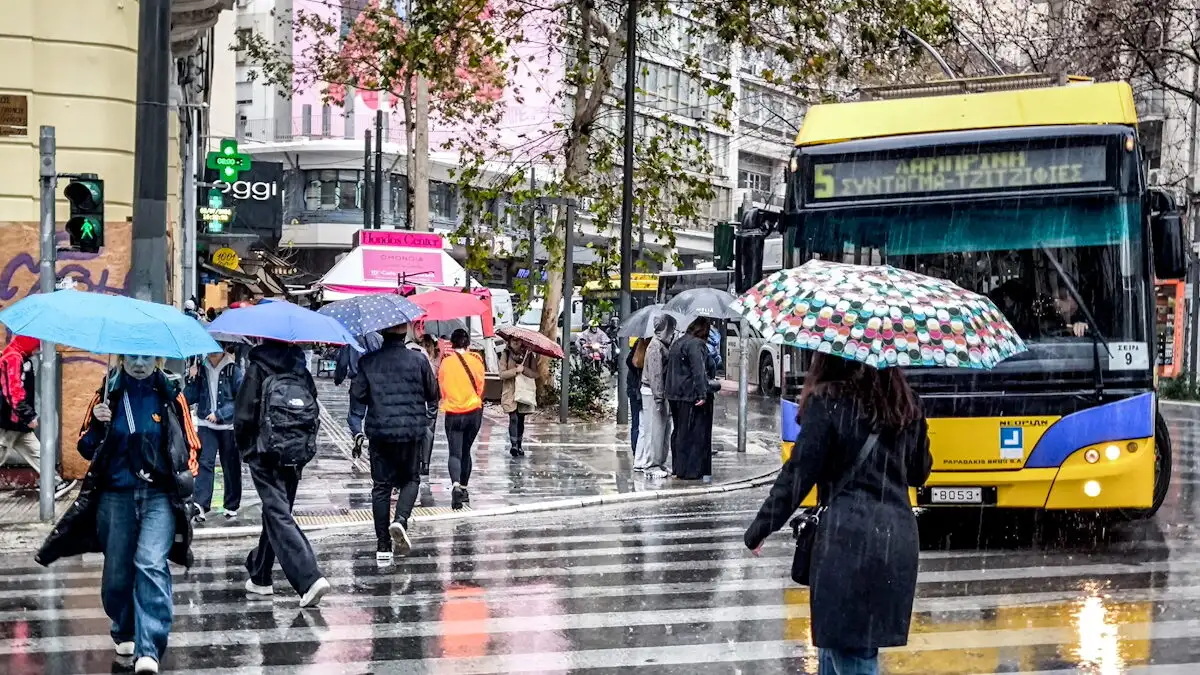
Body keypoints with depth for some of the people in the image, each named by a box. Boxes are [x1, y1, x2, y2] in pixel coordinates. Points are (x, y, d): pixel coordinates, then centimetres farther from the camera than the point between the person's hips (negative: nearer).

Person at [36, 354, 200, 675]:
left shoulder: (171, 396, 3)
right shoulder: (107, 395, 5)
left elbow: (189, 445, 12)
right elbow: (86, 449, 8)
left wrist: (185, 478, -4)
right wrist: (97, 424, -12)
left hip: (160, 496, -2)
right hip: (116, 496, 2)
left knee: (151, 565, -18)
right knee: (117, 571, 10)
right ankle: (125, 634, 36)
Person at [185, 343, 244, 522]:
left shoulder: (233, 370, -5)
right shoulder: (201, 369, 5)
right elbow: (190, 398, 6)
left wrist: (220, 414, -16)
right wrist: (192, 379, -8)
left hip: (229, 425, -2)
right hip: (206, 424, 2)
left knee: (231, 466, 7)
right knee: (204, 462, -12)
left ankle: (232, 507, 19)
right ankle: (200, 505, -21)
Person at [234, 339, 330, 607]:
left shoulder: (258, 369, -8)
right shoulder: (301, 370, 7)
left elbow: (244, 415, -10)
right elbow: (313, 410, 8)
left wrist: (245, 448, 6)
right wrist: (305, 444, 16)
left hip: (266, 454, -6)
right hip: (298, 454, 6)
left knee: (278, 516, -8)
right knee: (275, 513, 19)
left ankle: (309, 579, -23)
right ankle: (260, 577, 31)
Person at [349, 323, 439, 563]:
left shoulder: (368, 361, -3)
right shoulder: (418, 360, -5)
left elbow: (357, 394, -4)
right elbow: (433, 393, 2)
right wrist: (430, 410, 24)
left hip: (379, 432, 1)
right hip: (413, 430, -1)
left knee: (381, 486, 7)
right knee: (411, 479, 15)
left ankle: (383, 546, 5)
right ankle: (401, 520, -13)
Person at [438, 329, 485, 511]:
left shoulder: (445, 362, -5)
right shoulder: (475, 361, -3)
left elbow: (441, 388, 8)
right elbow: (480, 387, 8)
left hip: (452, 413, -2)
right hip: (474, 412, 2)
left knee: (455, 452, -5)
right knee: (466, 451, 17)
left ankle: (456, 485, -29)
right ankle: (464, 488, 23)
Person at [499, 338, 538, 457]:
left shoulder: (529, 356, 5)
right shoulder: (506, 355, 3)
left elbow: (535, 374, -2)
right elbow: (502, 374, -6)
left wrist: (524, 369, -18)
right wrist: (516, 370, -19)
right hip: (510, 393, -2)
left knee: (521, 420, 8)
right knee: (514, 418, -15)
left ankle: (519, 446, 17)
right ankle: (513, 445, -19)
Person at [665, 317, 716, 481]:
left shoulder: (676, 343, 16)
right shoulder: (697, 345, -14)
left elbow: (667, 368, 20)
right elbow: (699, 371, -22)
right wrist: (703, 394, -24)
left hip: (675, 395, 9)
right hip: (692, 394, -9)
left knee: (679, 431, 16)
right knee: (694, 433, -4)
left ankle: (678, 467, 22)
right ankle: (692, 471, -4)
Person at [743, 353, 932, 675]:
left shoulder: (827, 402, -8)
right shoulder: (908, 405, 9)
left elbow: (799, 473, -9)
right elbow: (919, 472, 18)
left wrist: (759, 530, -1)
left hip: (848, 537, -6)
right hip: (899, 536, 6)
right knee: (837, 637, 21)